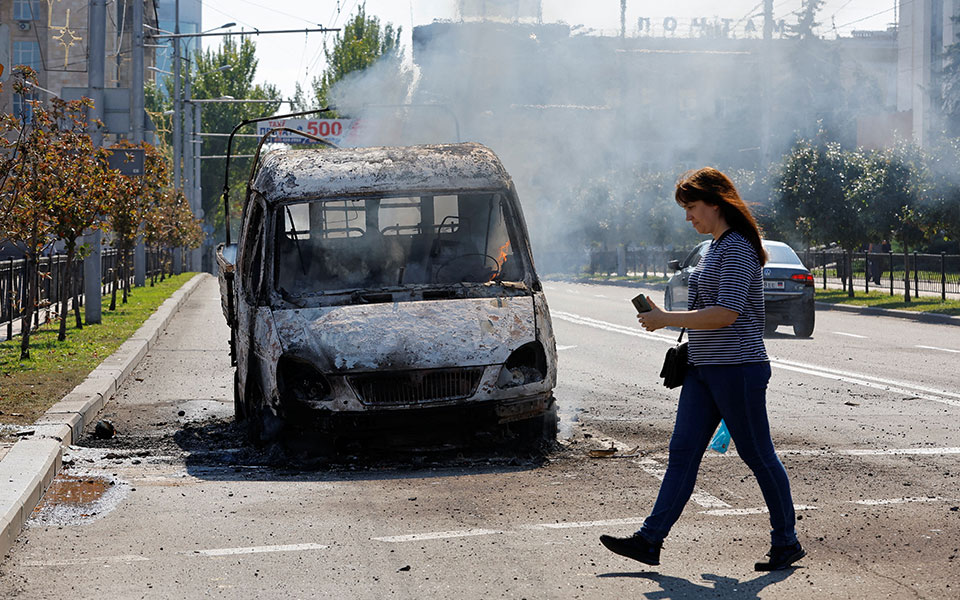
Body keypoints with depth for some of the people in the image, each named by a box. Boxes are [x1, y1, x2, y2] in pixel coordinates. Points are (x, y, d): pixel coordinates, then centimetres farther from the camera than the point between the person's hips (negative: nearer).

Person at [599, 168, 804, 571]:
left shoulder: (737, 249, -15)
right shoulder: (718, 247, 16)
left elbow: (726, 314, -23)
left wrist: (666, 320, -18)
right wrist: (666, 318, 18)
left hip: (738, 369, -10)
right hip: (704, 369, 10)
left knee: (758, 456, 1)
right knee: (682, 454, 5)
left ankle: (787, 544, 14)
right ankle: (650, 541, 4)